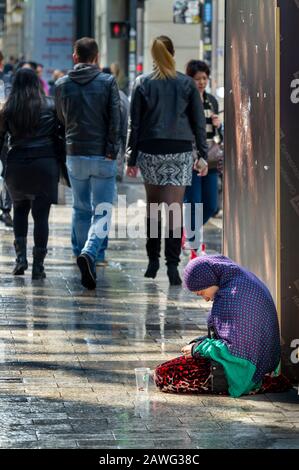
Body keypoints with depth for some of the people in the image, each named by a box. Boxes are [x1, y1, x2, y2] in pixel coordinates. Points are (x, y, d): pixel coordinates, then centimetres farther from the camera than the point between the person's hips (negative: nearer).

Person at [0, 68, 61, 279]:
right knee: (41, 214, 2)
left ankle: (21, 256, 6)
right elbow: (59, 135, 2)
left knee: (20, 208, 20)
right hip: (46, 165, -1)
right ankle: (38, 266, 1)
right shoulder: (50, 107, 2)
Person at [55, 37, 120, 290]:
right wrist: (112, 152, -6)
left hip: (75, 154, 3)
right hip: (103, 156, -3)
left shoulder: (62, 85, 2)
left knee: (80, 209, 18)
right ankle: (90, 253, -23)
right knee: (102, 211, -2)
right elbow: (116, 119, -10)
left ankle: (82, 254, 21)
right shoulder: (108, 82, -5)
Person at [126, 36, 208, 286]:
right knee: (175, 207, -6)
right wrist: (203, 154, 9)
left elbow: (135, 123, 2)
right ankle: (172, 264, -16)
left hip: (150, 151, 1)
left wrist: (132, 158, 7)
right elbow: (199, 121, 4)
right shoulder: (187, 83, 2)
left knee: (153, 205, 14)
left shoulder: (143, 83, 1)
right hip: (180, 152, -1)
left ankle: (153, 260, 19)